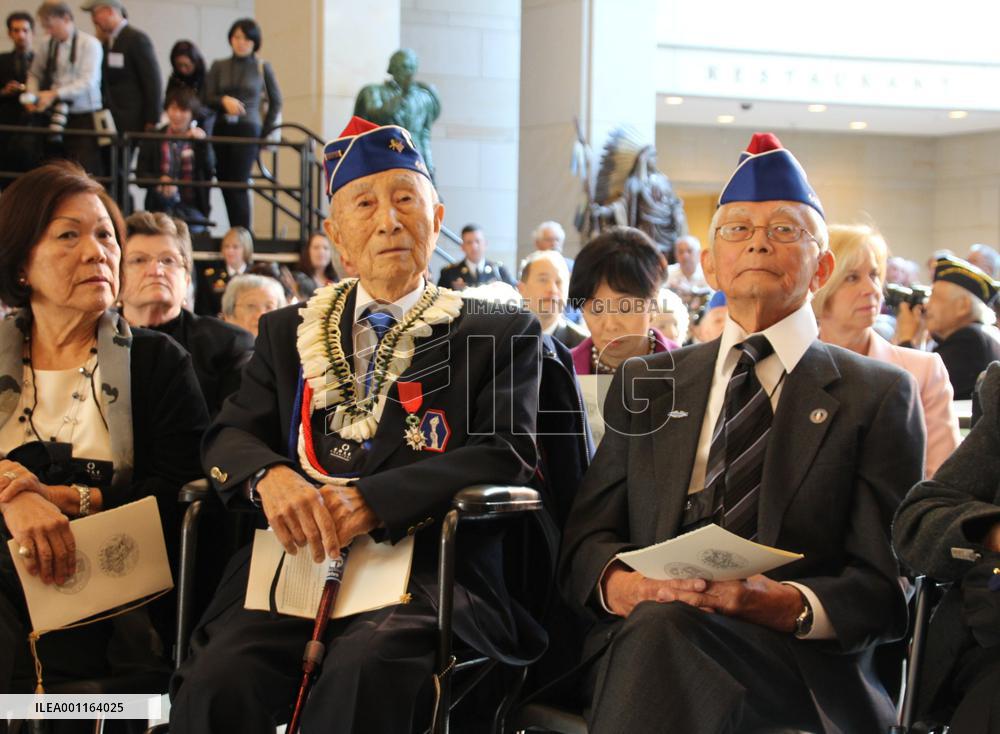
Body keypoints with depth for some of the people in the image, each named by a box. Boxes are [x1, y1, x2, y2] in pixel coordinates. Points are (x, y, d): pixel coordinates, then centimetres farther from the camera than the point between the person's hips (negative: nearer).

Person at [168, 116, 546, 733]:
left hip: (427, 573, -2)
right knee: (217, 683, -29)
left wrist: (370, 500, -14)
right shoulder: (287, 333, 24)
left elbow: (508, 454, -1)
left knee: (365, 668, -36)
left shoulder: (503, 335, 13)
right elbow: (230, 437, 15)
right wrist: (269, 476, -11)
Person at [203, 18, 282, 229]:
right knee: (225, 184, 0)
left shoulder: (263, 68, 5)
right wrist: (224, 100, -16)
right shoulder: (219, 66, 10)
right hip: (222, 130, 3)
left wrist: (265, 131, 4)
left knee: (238, 184, -13)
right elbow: (207, 98, 4)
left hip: (248, 130, -3)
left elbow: (276, 102, 10)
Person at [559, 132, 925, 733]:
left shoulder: (878, 396, 11)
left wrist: (783, 604, -17)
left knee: (663, 626, -37)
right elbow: (585, 539, 13)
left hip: (800, 667, -3)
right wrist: (620, 581, -12)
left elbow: (887, 589, 4)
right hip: (633, 642, 3)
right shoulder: (645, 384, 22)